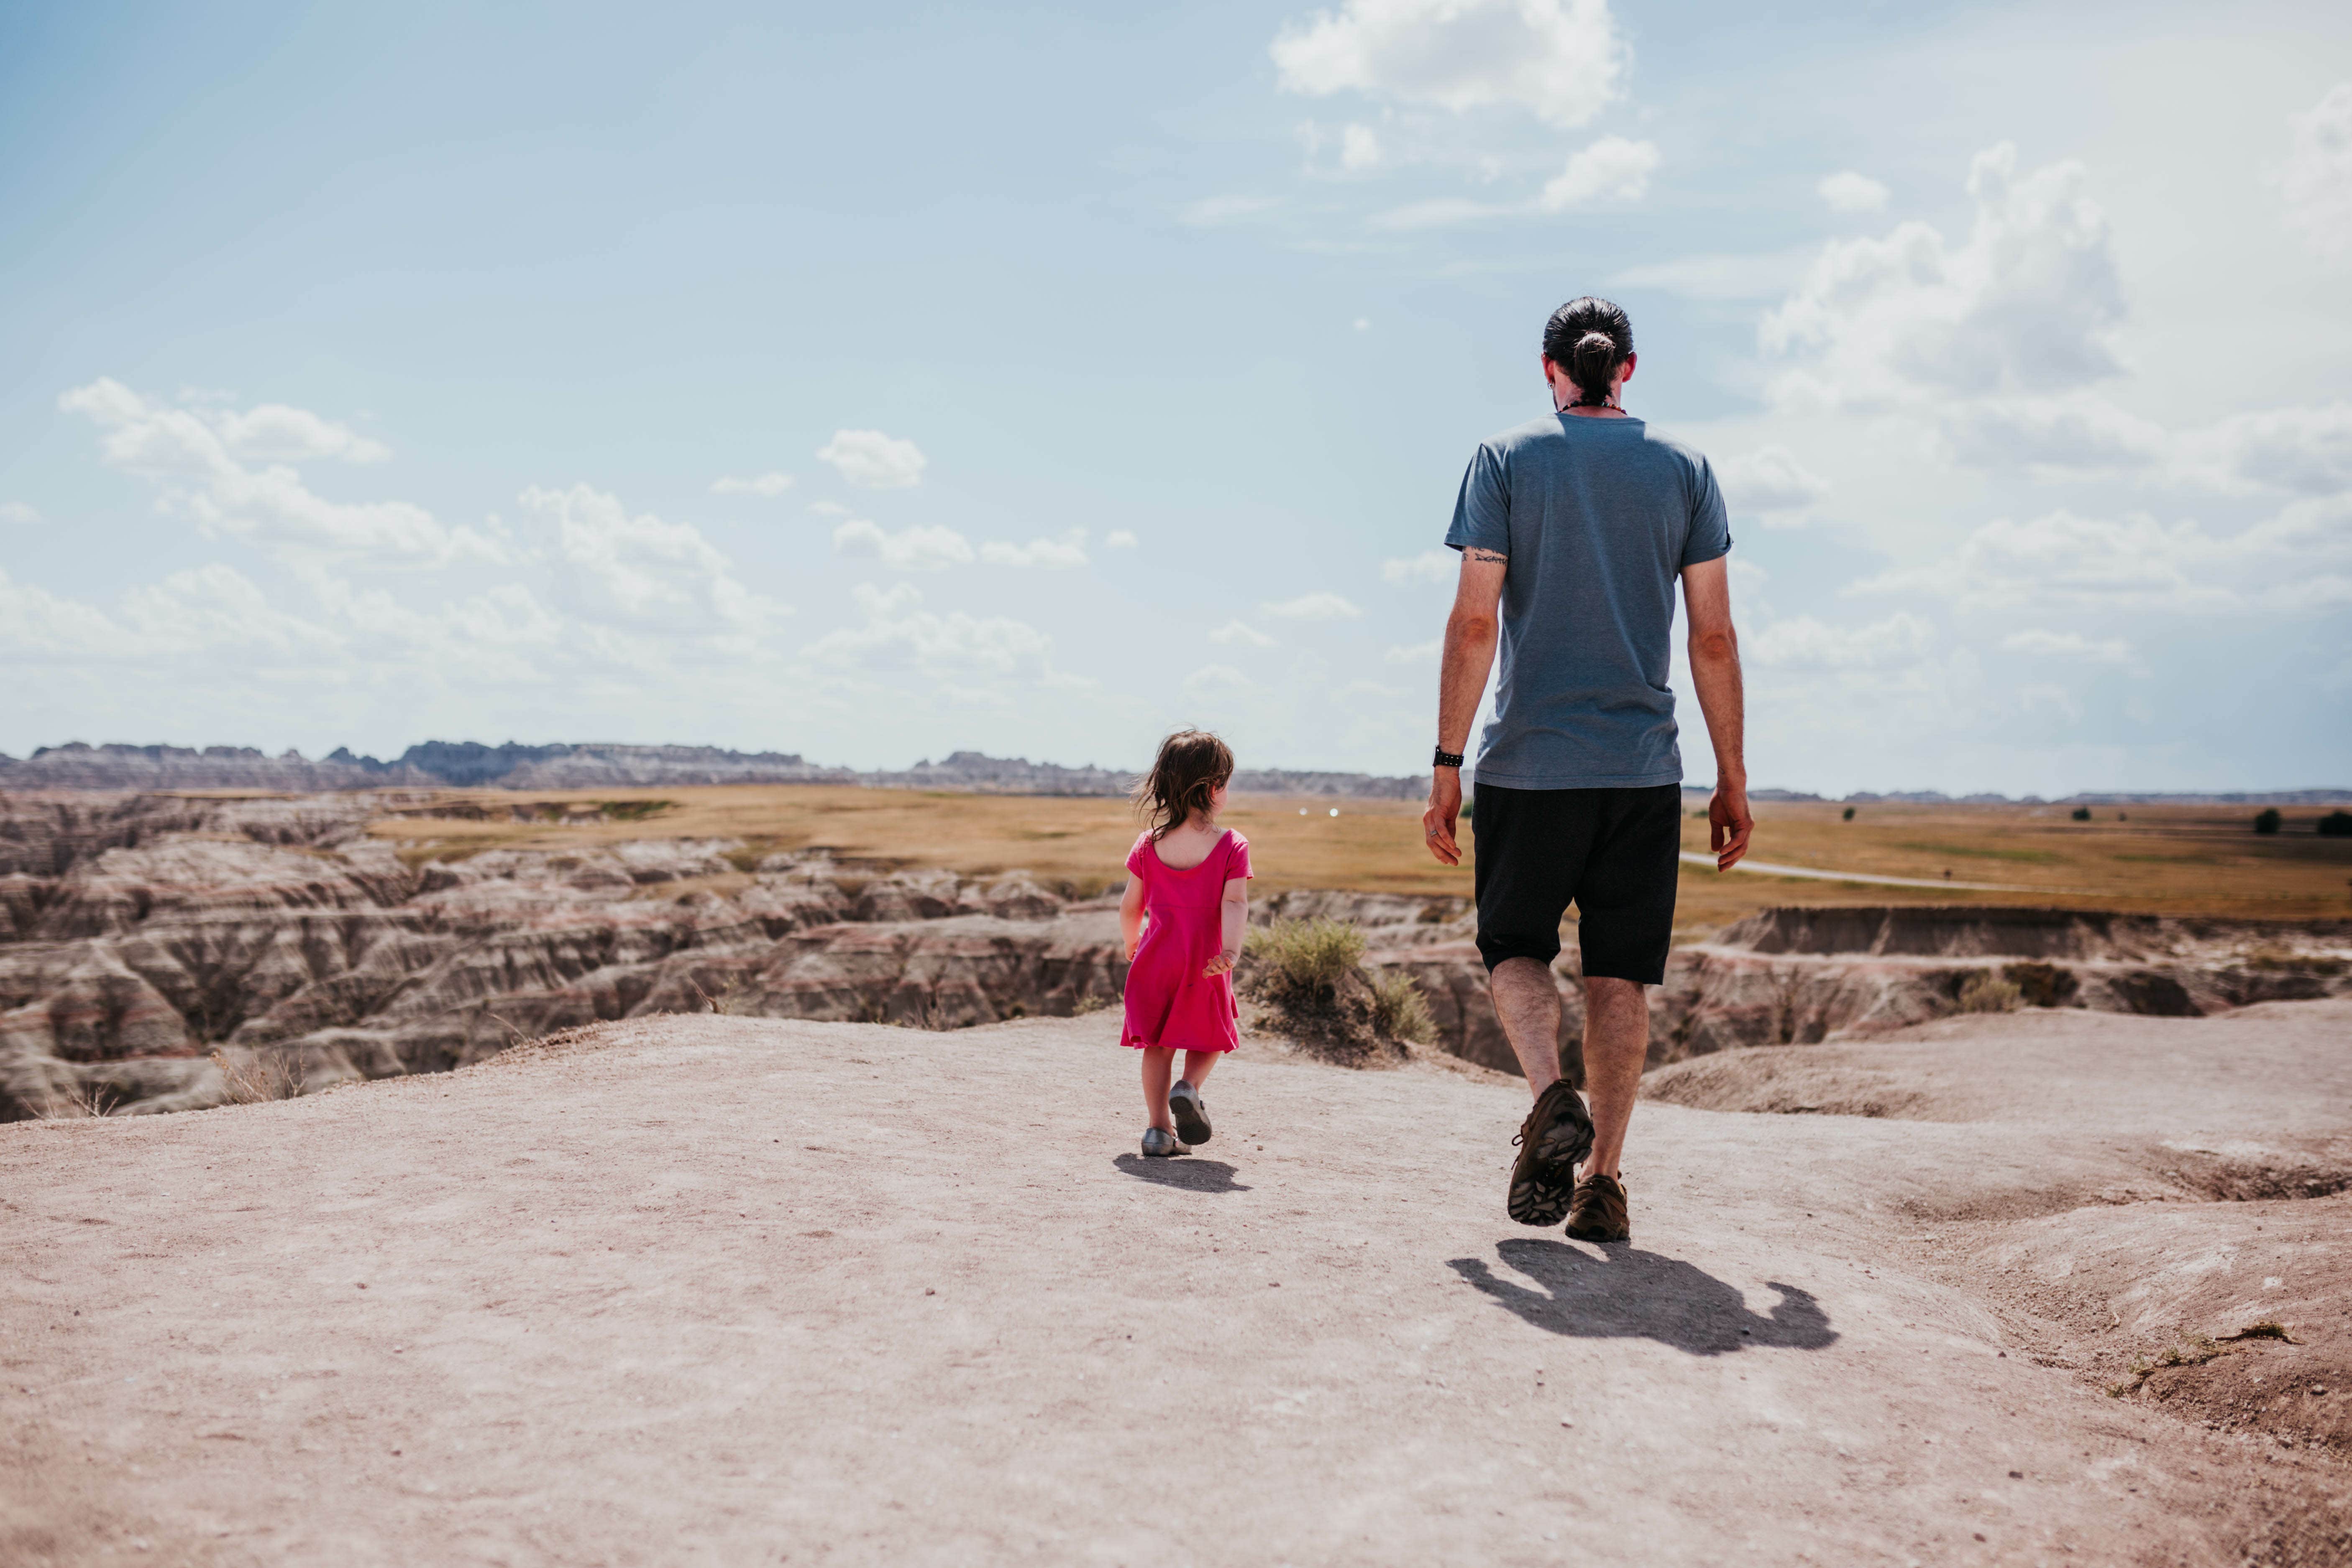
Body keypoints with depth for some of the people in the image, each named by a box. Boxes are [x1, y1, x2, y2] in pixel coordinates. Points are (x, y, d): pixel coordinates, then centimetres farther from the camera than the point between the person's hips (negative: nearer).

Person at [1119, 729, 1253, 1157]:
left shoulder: (1149, 845, 1)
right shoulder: (1232, 846, -7)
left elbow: (1130, 908, 5)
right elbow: (1235, 902, -20)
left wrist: (1133, 946, 22)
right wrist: (1232, 949, -29)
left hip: (1155, 959, 2)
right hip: (1205, 962, -2)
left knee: (1157, 1044, 11)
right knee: (1209, 1037, 17)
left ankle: (1160, 1128, 5)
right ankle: (1189, 1088, -10)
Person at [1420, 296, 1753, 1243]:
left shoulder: (1505, 459, 1)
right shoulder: (1683, 470, 7)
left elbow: (1474, 623, -6)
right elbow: (1714, 640, 4)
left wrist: (1447, 762, -2)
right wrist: (1732, 780, 10)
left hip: (1528, 761, -1)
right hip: (1644, 768, 2)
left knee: (1514, 943, 15)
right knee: (1619, 972, 7)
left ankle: (1551, 1097, -10)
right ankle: (1602, 1179, 6)